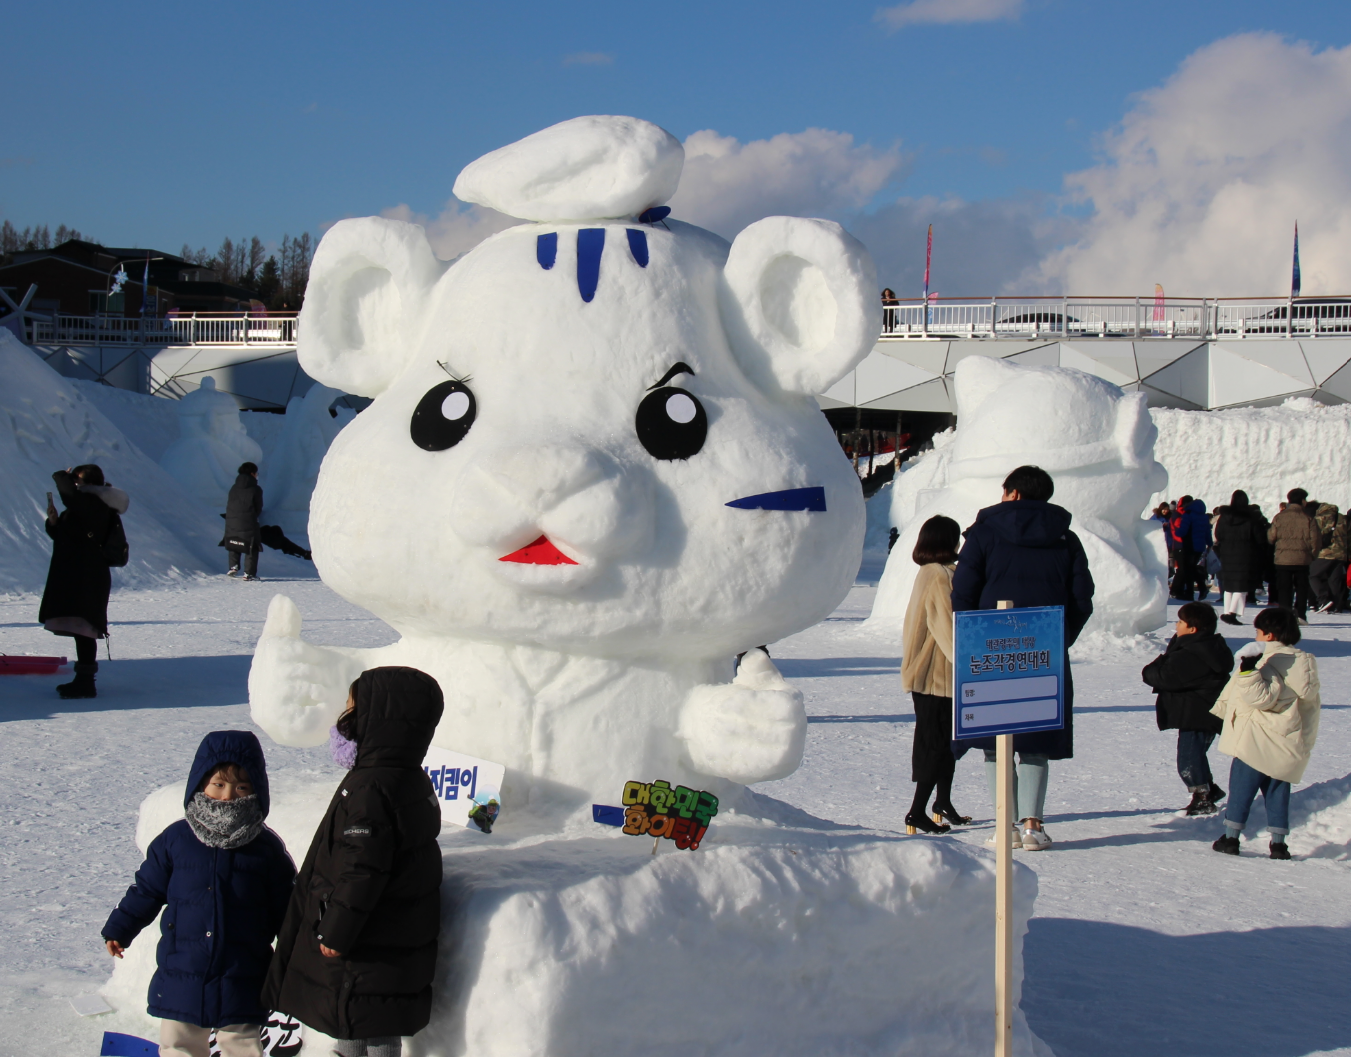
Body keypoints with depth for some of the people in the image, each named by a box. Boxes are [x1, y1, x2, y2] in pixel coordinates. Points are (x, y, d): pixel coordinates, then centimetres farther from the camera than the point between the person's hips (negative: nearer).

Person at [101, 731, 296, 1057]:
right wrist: (119, 929, 12)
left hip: (241, 984, -1)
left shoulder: (266, 848, -2)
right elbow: (147, 889, 11)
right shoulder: (175, 840, 0)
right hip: (180, 979, 1)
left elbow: (285, 909, 4)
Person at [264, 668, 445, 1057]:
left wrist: (335, 933, -16)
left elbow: (360, 872, -27)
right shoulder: (413, 781, 7)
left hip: (370, 953, -10)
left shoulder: (369, 791, -25)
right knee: (354, 1025, 22)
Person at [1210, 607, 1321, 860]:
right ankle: (1278, 842, 10)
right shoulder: (1303, 662, 11)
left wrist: (1248, 670, -32)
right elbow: (1312, 704, 20)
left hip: (1258, 742, -7)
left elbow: (1262, 697, -26)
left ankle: (1231, 837, 2)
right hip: (1289, 743, 7)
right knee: (1277, 791, 13)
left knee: (1241, 787, 2)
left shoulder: (1268, 662, -15)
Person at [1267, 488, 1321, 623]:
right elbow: (1315, 539, -5)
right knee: (1302, 587, 11)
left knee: (1284, 588, 6)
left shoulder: (1279, 517, -2)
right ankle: (1300, 614, 6)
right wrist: (1312, 553, 13)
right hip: (1302, 559, -1)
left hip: (1282, 559, 1)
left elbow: (1271, 537, 0)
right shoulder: (1307, 518, -5)